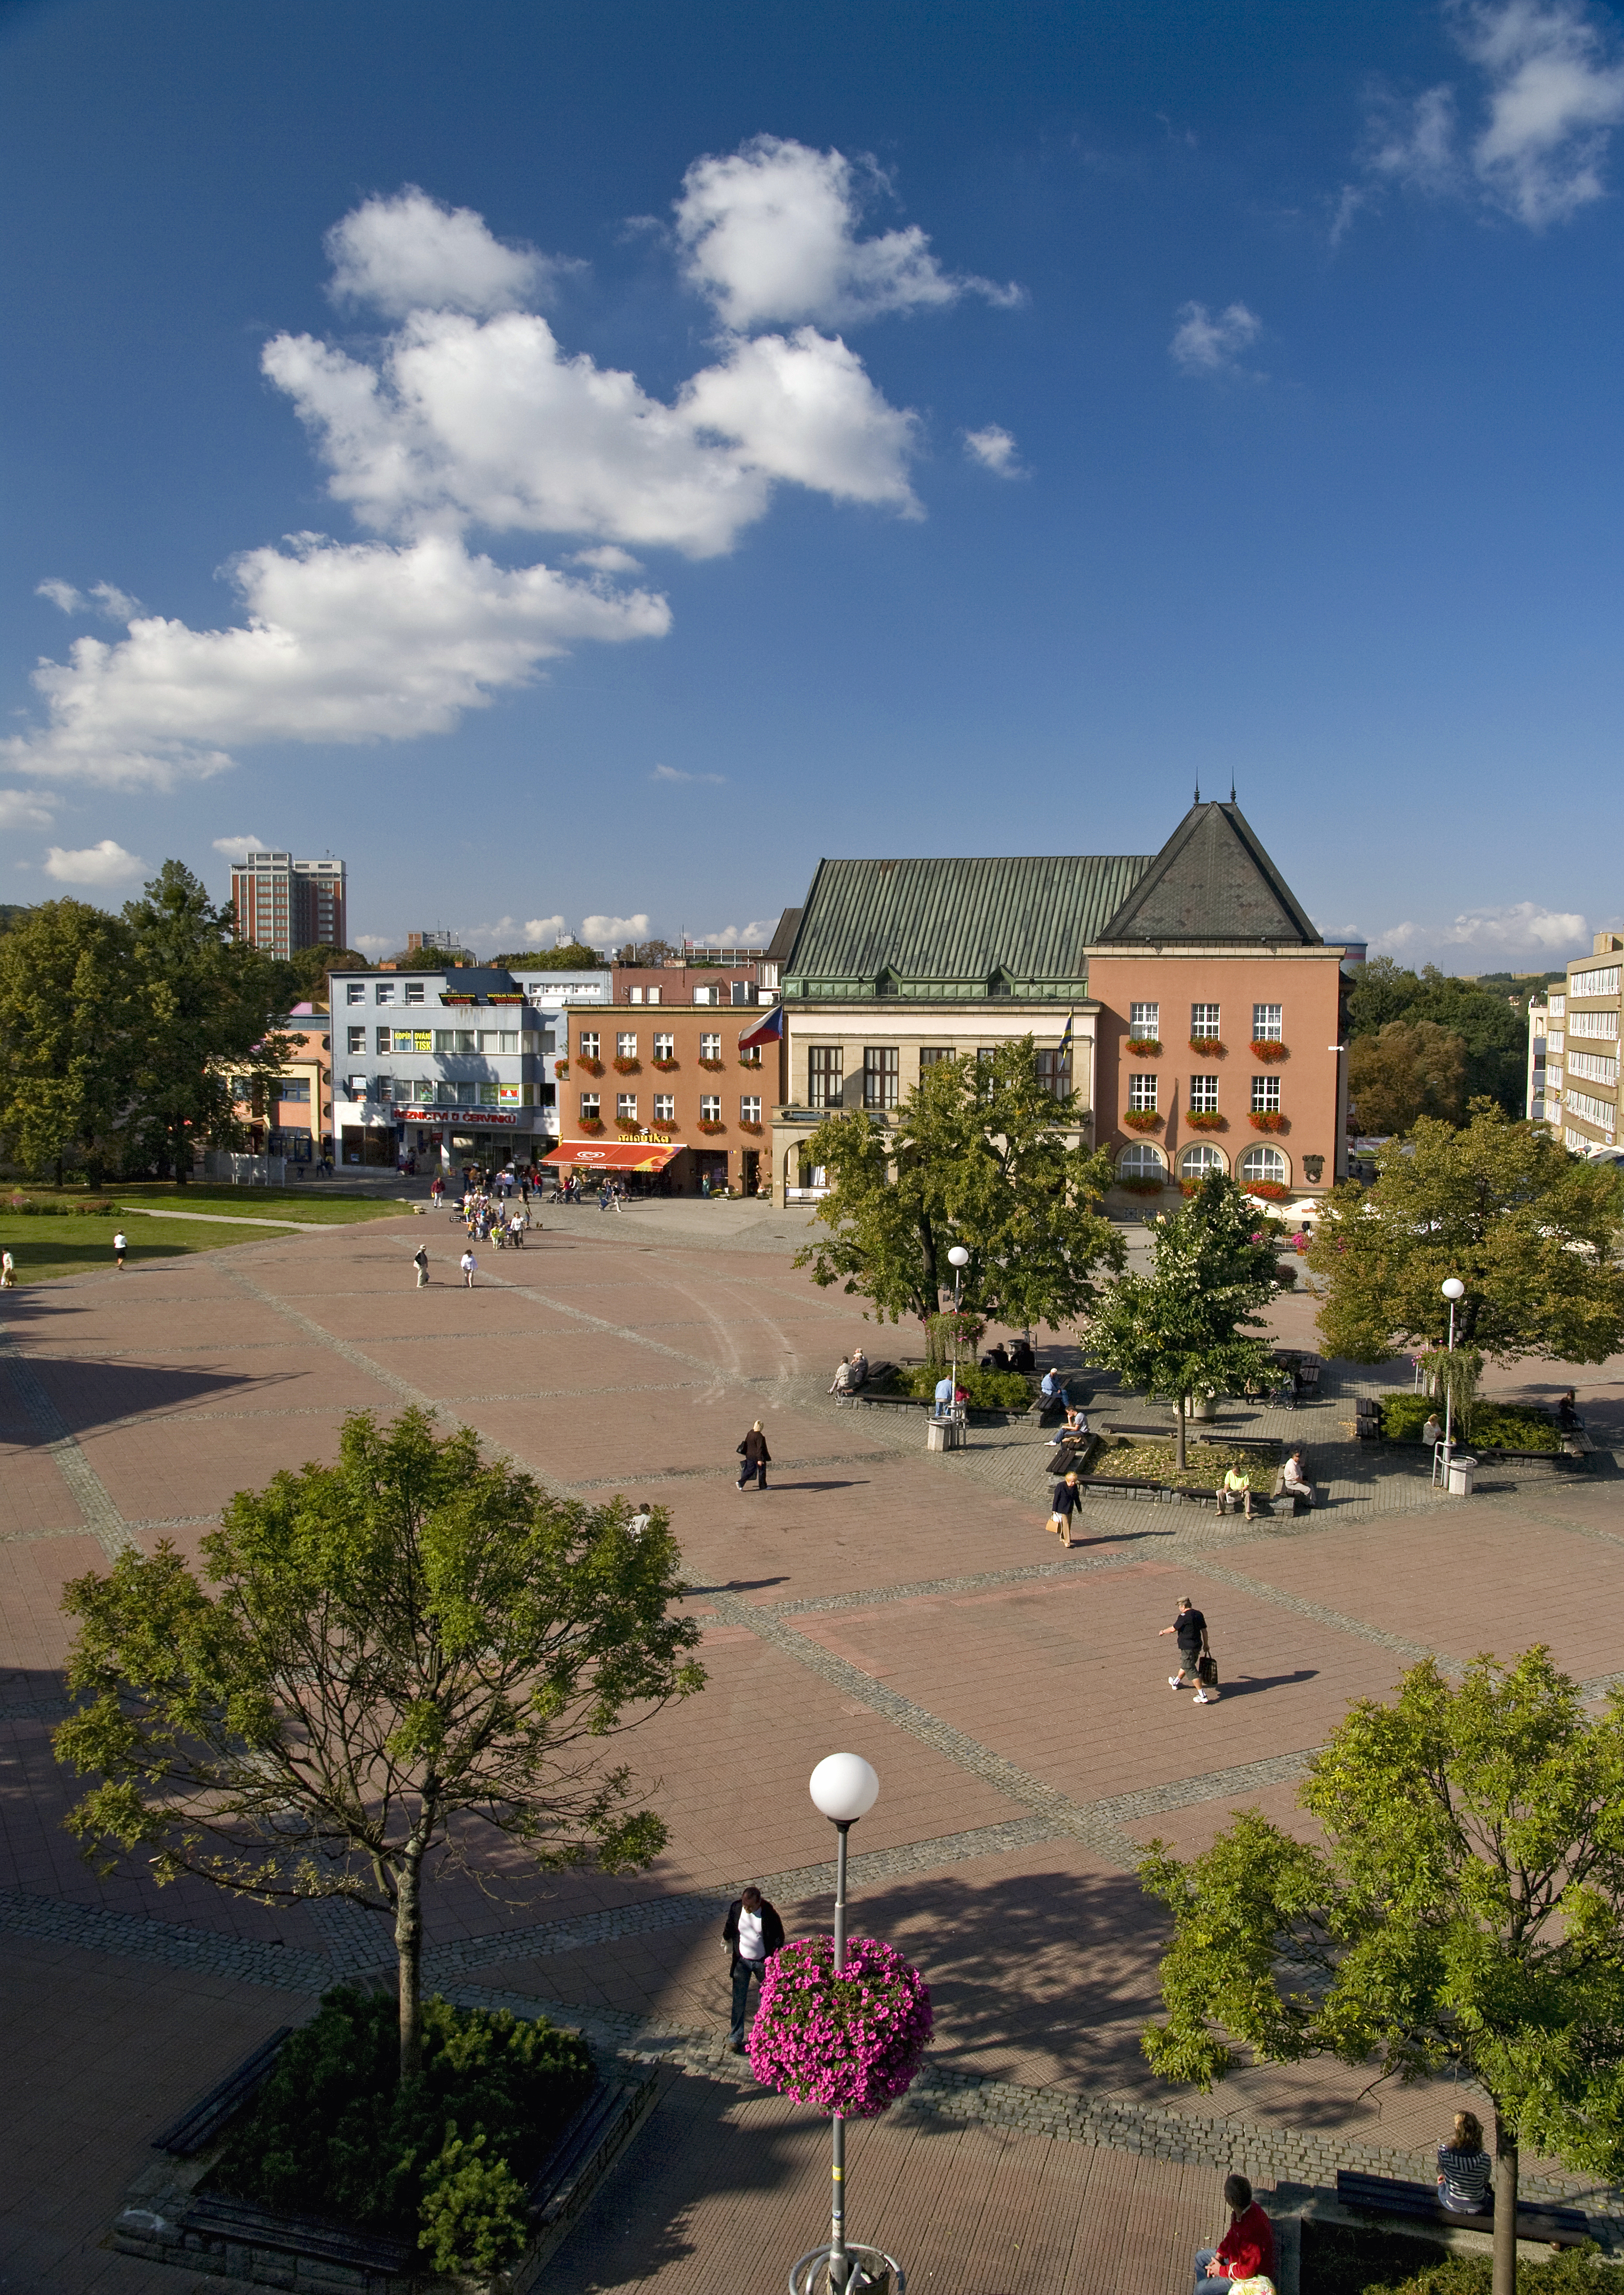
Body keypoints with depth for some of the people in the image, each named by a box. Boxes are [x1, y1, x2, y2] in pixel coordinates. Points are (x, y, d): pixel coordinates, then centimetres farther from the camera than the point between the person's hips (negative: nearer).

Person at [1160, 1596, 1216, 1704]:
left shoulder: (1184, 1617, -19)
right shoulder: (1199, 1614, 3)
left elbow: (1173, 1629, -14)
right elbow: (1204, 1630, 9)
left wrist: (1163, 1631, 5)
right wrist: (1206, 1645, 19)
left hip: (1187, 1647, -9)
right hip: (1198, 1646, 9)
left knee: (1191, 1670, -3)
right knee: (1186, 1665, 27)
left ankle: (1203, 1696, -7)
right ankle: (1176, 1682, 48)